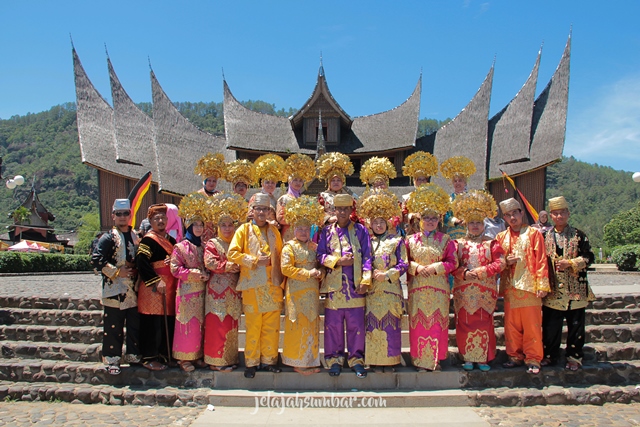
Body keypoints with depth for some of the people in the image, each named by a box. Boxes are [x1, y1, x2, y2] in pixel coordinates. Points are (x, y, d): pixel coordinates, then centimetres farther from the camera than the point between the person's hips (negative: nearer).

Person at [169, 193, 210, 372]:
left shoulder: (203, 246, 11)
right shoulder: (181, 247, -5)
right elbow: (175, 268, -9)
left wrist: (206, 275, -2)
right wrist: (192, 273, -17)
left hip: (202, 290, 5)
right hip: (187, 291, -5)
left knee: (201, 323, 8)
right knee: (188, 323, -3)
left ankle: (198, 355, 19)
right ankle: (184, 358, 8)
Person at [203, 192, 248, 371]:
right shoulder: (212, 244, 0)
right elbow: (209, 262, -13)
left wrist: (239, 266, -2)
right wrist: (226, 266, -17)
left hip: (233, 291, 6)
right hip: (217, 290, -5)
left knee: (232, 325, 9)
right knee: (217, 325, -6)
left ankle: (230, 358, 18)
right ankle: (216, 360, 1)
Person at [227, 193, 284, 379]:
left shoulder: (274, 231, 13)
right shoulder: (244, 229, 4)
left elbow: (280, 256, 14)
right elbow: (232, 253, -5)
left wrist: (281, 281, 6)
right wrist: (255, 260, -11)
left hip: (272, 285, 3)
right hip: (252, 285, -3)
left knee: (272, 326, 6)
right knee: (253, 326, 1)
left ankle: (269, 359, 18)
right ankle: (251, 362, 12)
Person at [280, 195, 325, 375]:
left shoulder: (313, 246, 14)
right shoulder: (290, 247, -5)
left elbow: (318, 264, 22)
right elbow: (286, 268, -14)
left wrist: (319, 272, -1)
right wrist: (307, 274, -16)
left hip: (312, 291, 6)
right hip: (296, 291, -6)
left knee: (312, 325, 10)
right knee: (298, 325, -2)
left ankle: (310, 360, 21)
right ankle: (298, 362, 8)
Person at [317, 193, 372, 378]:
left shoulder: (360, 230, 7)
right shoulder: (327, 231, 10)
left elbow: (367, 257, 2)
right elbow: (320, 255, 4)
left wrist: (366, 280, -7)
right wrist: (338, 261, -11)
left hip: (355, 285, 0)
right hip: (334, 286, 1)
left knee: (356, 325, 4)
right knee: (333, 325, 6)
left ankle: (356, 359, 16)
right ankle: (334, 359, 18)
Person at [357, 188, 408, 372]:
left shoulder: (397, 241, 6)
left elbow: (403, 264, 0)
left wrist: (387, 275, -11)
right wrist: (369, 275, -8)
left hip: (391, 289, -1)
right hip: (371, 291, 2)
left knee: (390, 324, 0)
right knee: (373, 324, 1)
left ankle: (390, 360, 10)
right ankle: (375, 361, 10)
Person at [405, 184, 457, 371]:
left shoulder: (445, 240, 6)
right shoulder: (411, 240, 7)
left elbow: (453, 262, 1)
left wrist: (434, 268, -12)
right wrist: (417, 268, -12)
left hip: (439, 287, 0)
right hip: (417, 287, 0)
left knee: (437, 322, 1)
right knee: (419, 322, 0)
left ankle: (436, 359, 13)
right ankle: (420, 359, 10)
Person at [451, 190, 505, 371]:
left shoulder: (491, 243, 7)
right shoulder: (458, 244, 8)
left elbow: (500, 263, -4)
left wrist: (481, 271, -13)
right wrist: (464, 274, -16)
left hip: (485, 292, 0)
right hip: (464, 292, 1)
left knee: (484, 324, 2)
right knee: (465, 324, 2)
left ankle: (483, 358, 13)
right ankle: (467, 358, 12)